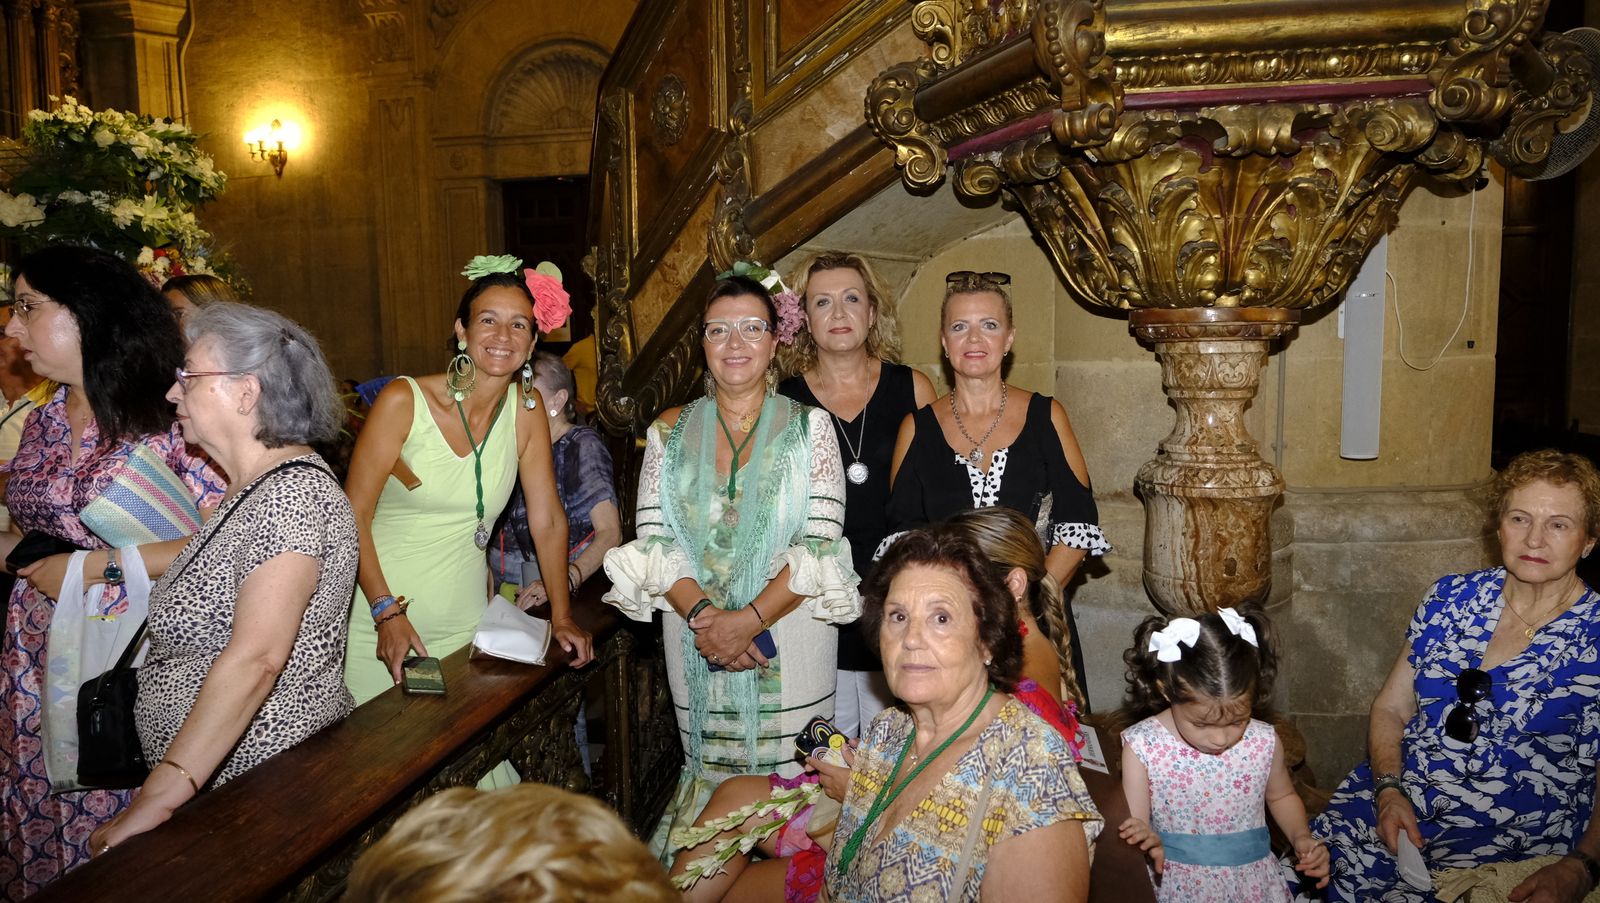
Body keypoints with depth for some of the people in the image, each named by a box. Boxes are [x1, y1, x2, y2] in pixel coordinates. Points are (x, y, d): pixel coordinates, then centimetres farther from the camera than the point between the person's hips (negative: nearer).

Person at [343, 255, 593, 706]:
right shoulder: (403, 401, -12)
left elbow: (547, 521, 3)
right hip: (381, 620, -3)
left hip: (465, 623, 3)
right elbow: (353, 515, -10)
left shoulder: (526, 408, -2)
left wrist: (562, 616, 3)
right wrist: (387, 612, -17)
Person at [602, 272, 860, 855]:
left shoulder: (808, 426, 0)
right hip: (693, 633, 2)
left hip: (789, 630, -2)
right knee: (708, 775, 11)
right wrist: (702, 612, -17)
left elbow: (821, 541, -9)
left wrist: (749, 620, -18)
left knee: (790, 779, 4)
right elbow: (654, 537, -1)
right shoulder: (669, 431, 6)